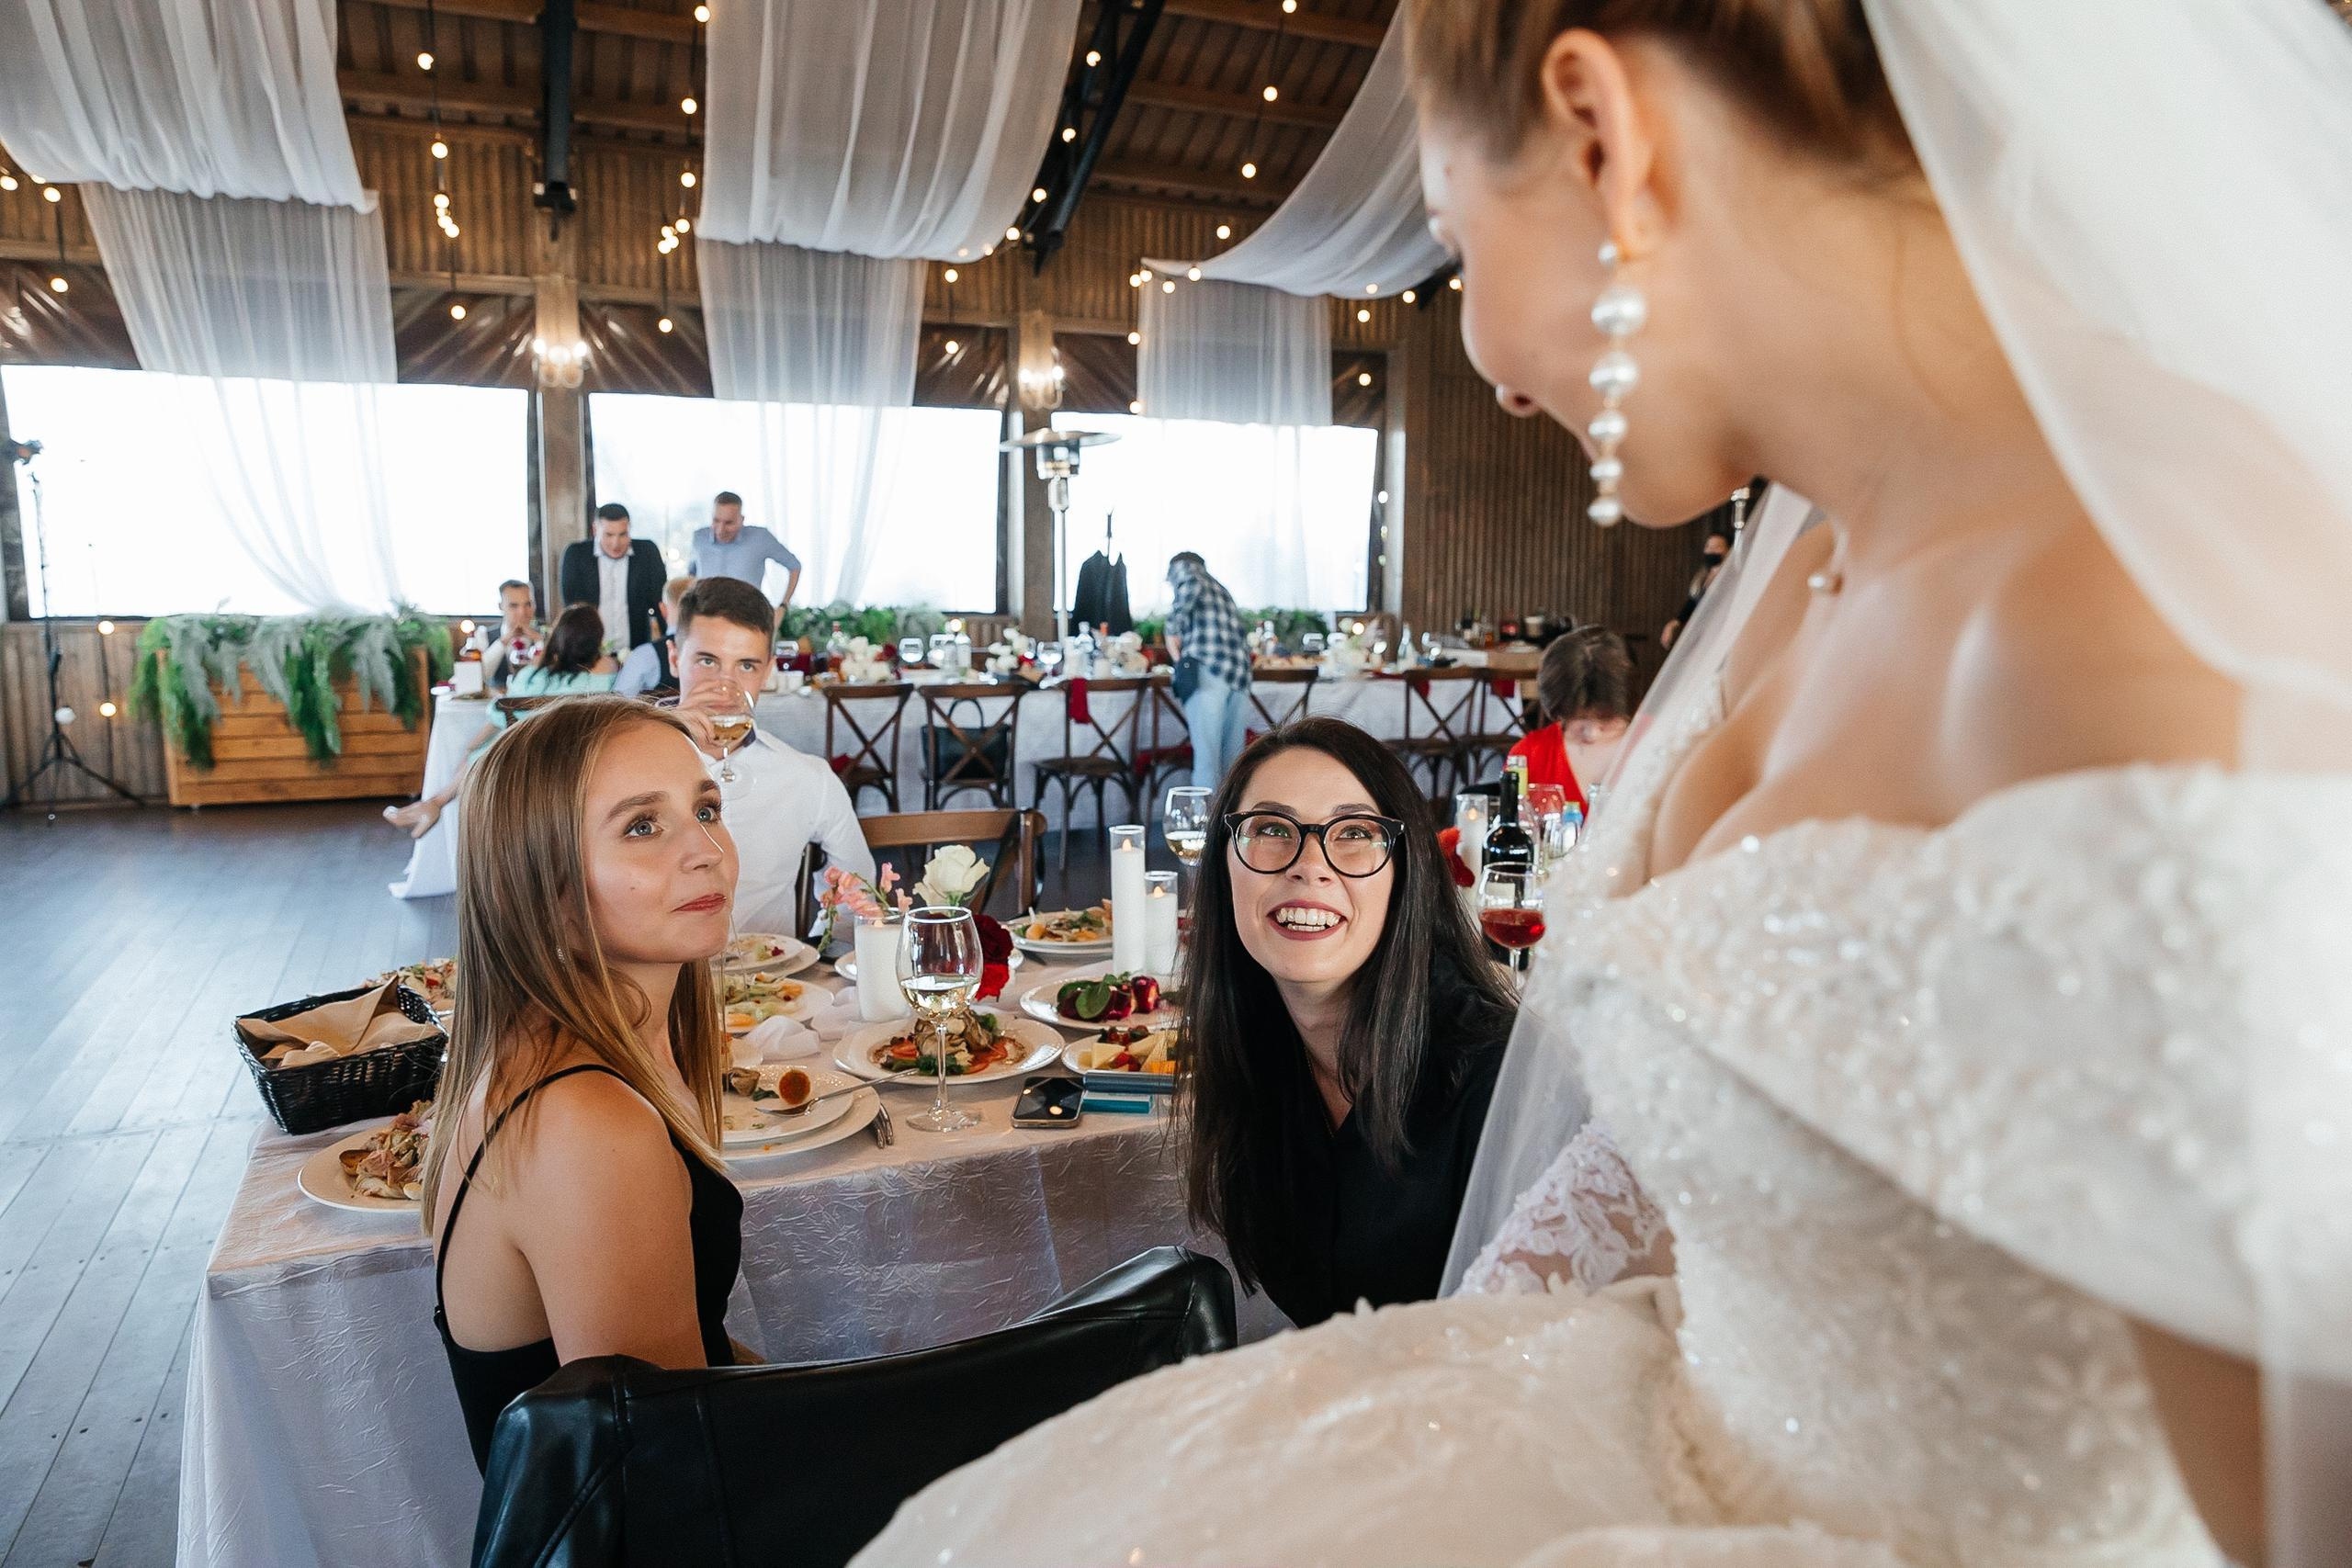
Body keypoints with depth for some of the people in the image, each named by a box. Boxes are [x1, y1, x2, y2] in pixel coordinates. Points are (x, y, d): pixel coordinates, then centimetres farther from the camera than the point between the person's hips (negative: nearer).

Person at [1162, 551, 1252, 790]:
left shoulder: (1181, 567, 13)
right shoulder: (1220, 589, 33)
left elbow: (1191, 584, -10)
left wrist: (1172, 630, -3)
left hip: (1207, 666, -7)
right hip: (1240, 672, 7)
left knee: (1206, 754, -11)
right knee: (1232, 758, 8)